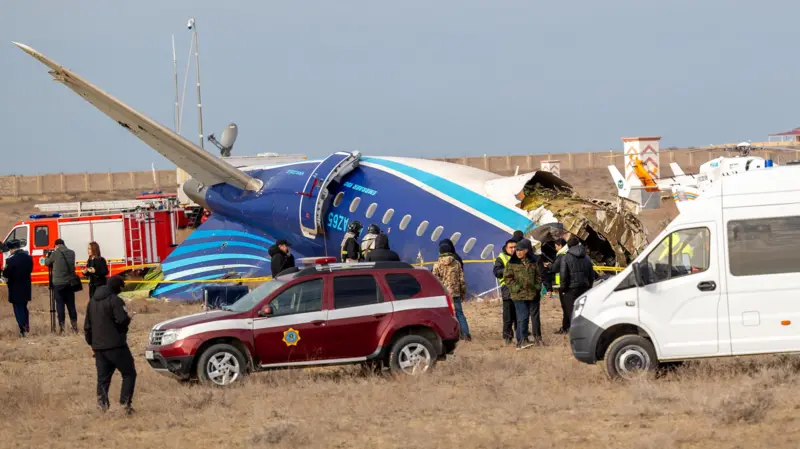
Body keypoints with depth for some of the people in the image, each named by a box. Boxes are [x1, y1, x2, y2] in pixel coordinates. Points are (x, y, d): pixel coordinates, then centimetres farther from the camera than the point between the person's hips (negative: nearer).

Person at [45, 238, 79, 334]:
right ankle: (74, 326, 11)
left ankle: (62, 327, -2)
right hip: (70, 282, 4)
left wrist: (47, 257, 31)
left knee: (60, 305, 1)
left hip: (58, 283, -4)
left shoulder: (55, 254, -7)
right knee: (71, 305, 10)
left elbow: (47, 263, 8)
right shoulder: (71, 253, 5)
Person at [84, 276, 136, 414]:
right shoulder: (115, 300, -12)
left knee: (103, 378, 10)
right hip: (115, 345, -7)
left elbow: (87, 326, 18)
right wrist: (127, 319, 0)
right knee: (129, 373, 3)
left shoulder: (92, 301, 14)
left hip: (98, 346, 7)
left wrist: (91, 343, 25)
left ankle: (102, 404, -1)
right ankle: (125, 402, -7)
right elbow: (123, 320, -23)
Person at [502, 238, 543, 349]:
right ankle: (522, 340, -9)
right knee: (523, 316, -11)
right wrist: (516, 287, -13)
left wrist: (538, 285, 4)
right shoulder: (512, 263, -2)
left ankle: (537, 337, 26)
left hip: (533, 293, 4)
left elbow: (538, 275, 18)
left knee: (535, 316, 13)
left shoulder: (532, 262, 8)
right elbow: (507, 277, -4)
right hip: (519, 295, -4)